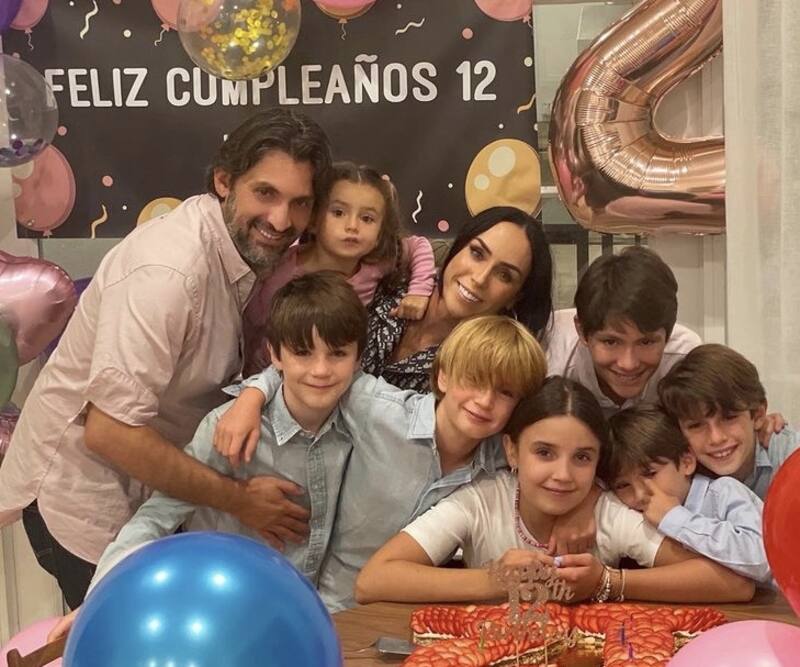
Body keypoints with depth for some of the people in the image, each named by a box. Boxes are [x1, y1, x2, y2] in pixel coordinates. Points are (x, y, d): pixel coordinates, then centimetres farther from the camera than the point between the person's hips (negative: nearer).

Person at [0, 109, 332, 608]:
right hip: (84, 496, -8)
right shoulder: (168, 269, -31)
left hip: (150, 486, 8)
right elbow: (110, 432, -31)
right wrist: (239, 500, -24)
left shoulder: (256, 243, -7)